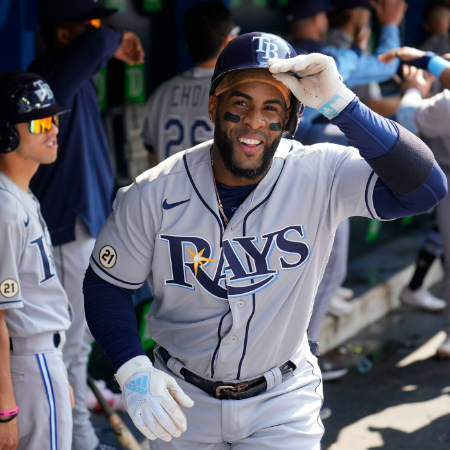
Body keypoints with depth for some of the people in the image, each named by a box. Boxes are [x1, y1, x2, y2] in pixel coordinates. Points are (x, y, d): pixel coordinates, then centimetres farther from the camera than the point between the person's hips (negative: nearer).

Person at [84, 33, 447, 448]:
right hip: (183, 400, 1)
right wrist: (133, 370, -18)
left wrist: (341, 105, -39)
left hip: (282, 406, -1)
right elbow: (107, 285, -3)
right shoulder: (153, 194, -14)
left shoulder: (321, 176, -18)